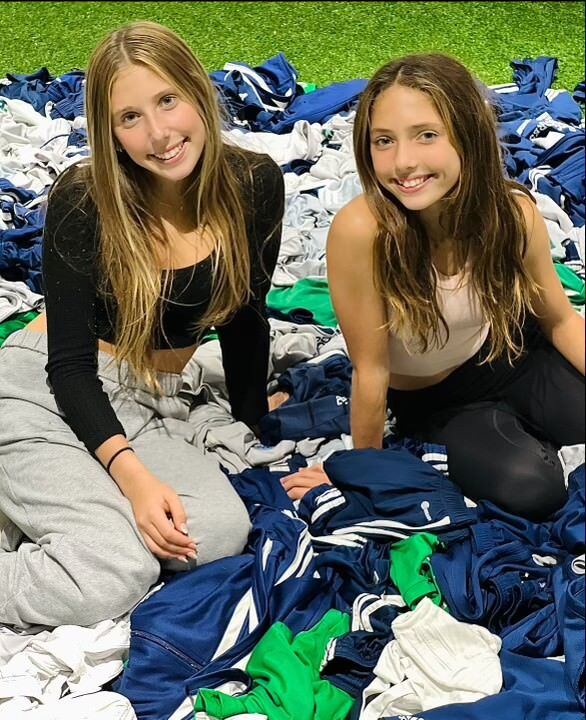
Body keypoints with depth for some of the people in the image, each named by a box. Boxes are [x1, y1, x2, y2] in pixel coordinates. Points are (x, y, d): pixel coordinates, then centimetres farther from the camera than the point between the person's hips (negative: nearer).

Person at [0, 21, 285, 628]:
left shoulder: (254, 185, -7)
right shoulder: (81, 202, -16)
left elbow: (243, 317, 7)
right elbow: (70, 362, -15)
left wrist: (253, 427, 15)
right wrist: (132, 475, -27)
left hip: (157, 407, 5)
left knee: (223, 531, -26)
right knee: (112, 577, -28)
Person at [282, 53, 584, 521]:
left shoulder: (513, 212, -23)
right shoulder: (361, 231, -34)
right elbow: (371, 369, -22)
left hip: (505, 354, 3)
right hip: (427, 399, -2)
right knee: (527, 487, -21)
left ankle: (522, 426, 19)